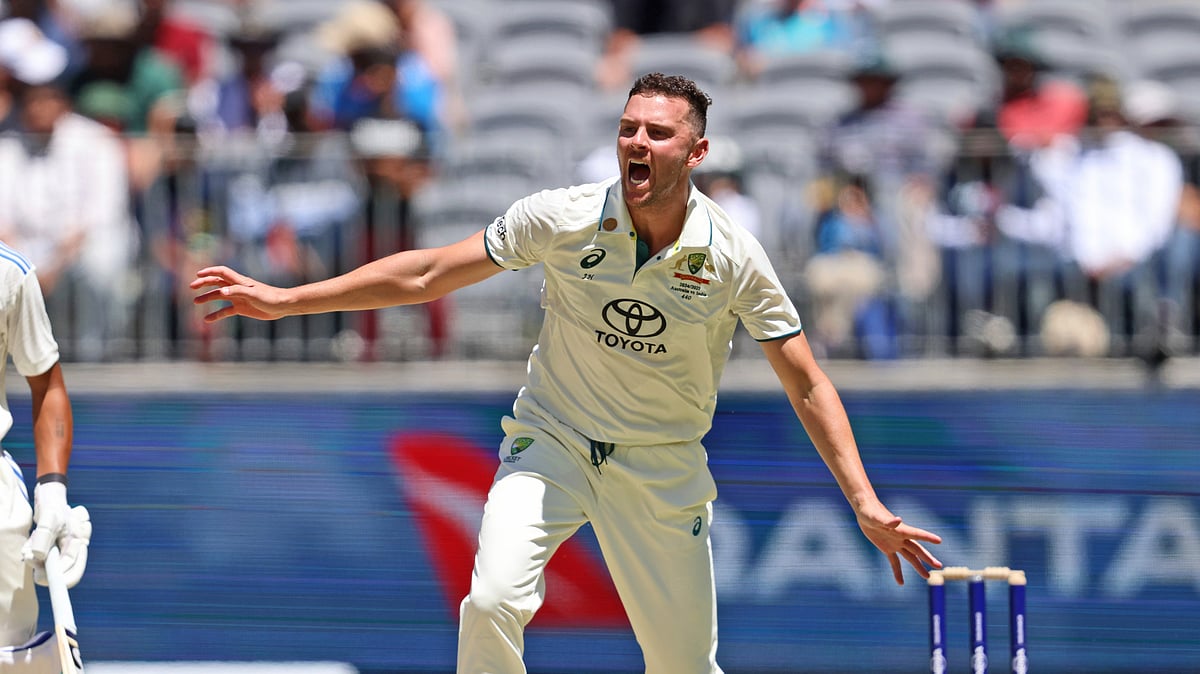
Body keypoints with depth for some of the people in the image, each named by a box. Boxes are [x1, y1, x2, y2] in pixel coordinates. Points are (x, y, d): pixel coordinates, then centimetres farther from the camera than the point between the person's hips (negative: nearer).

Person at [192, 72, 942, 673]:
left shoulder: (735, 258, -14)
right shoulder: (563, 219, -14)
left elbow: (808, 386, -7)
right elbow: (427, 275, -5)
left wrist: (866, 504, -15)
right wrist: (285, 299, -8)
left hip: (662, 466, 0)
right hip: (551, 443, 0)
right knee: (495, 601, -26)